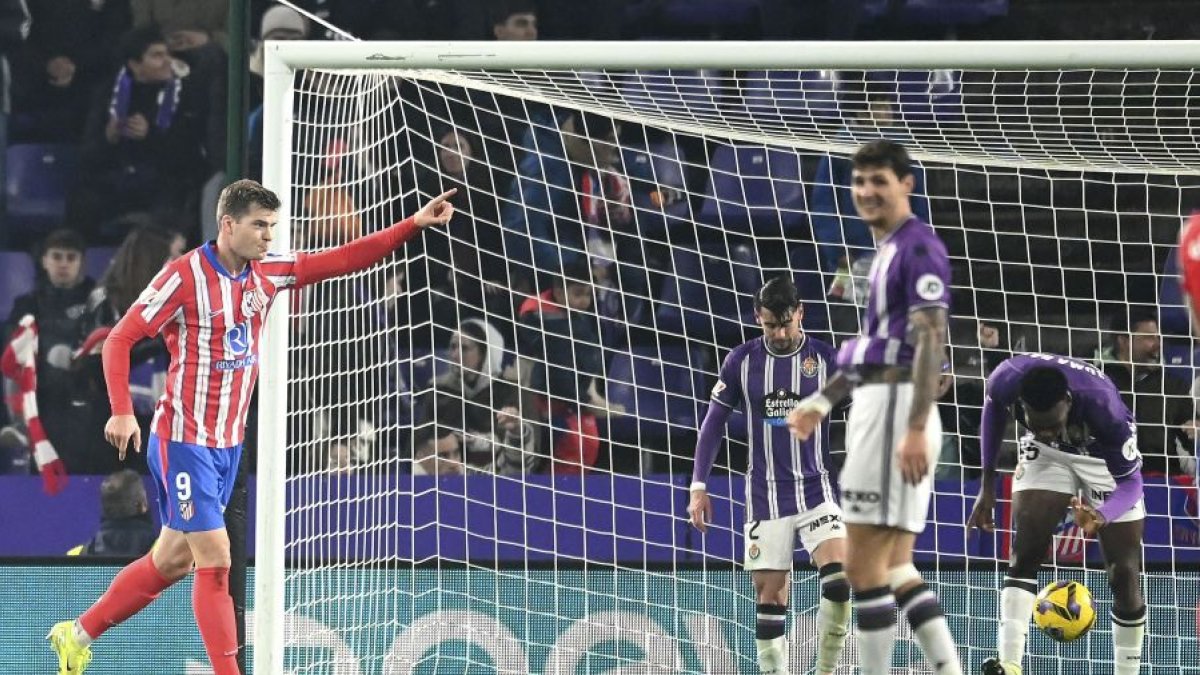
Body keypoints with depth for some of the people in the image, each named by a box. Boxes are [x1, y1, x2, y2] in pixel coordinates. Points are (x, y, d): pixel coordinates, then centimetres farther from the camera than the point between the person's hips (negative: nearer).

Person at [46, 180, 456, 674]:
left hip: (229, 444, 7)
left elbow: (345, 260, 2)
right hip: (183, 442, -7)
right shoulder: (185, 275, -15)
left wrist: (415, 224, -8)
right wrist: (122, 411, -25)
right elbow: (119, 340, -14)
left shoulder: (267, 272, 3)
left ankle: (78, 634, 29)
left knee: (172, 560, 15)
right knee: (215, 560, -12)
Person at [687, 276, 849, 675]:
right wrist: (699, 486, 3)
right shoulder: (742, 361, 2)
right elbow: (713, 423, 9)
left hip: (816, 489, -1)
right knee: (770, 599, -1)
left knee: (839, 581, -20)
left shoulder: (825, 359, -2)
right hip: (765, 495, 1)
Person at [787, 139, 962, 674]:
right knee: (895, 565, 9)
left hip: (896, 407, -10)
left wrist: (916, 429, -26)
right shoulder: (886, 248, 18)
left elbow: (929, 342, -19)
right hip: (875, 405, 10)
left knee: (864, 565, -8)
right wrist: (823, 400, 27)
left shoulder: (918, 248, -11)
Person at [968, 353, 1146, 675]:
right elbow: (994, 407, -5)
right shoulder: (1007, 380, -33)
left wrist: (1100, 517, -50)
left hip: (1106, 460, -2)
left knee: (1124, 574, -6)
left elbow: (1130, 481, -29)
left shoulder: (1104, 404, -40)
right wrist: (988, 485, -2)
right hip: (1046, 456, 2)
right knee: (1025, 553, -18)